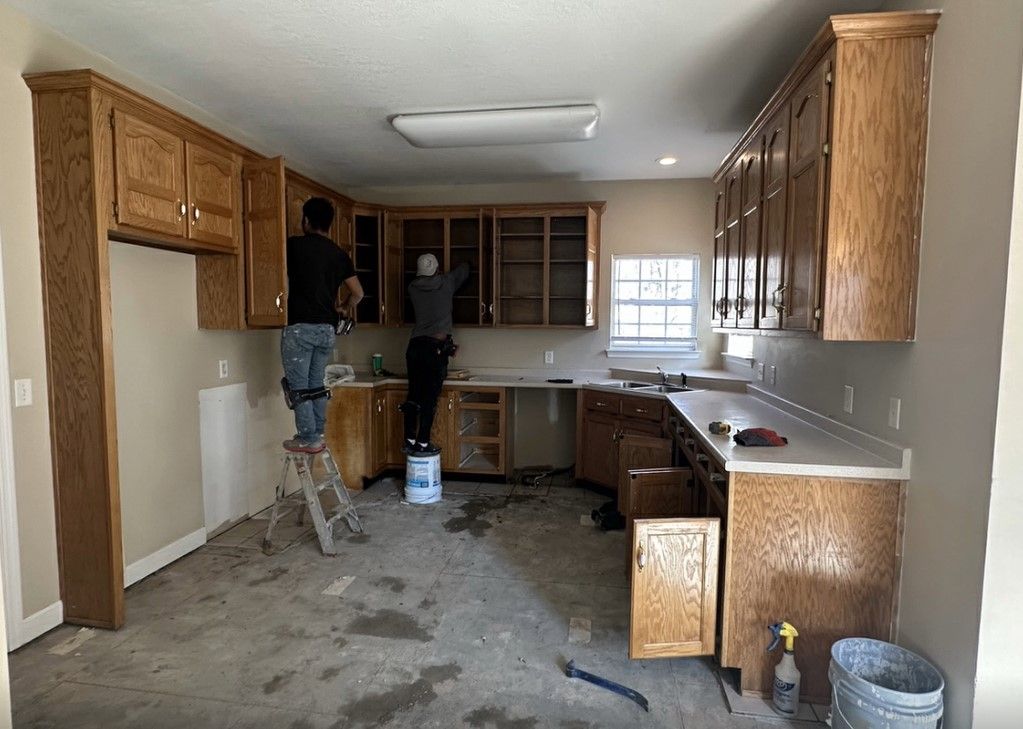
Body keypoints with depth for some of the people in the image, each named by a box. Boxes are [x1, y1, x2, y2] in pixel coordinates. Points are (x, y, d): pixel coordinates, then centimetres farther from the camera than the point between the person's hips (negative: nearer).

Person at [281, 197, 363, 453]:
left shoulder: (295, 245, -3)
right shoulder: (339, 254, 10)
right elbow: (358, 292, 14)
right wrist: (344, 309, 32)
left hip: (300, 326, -5)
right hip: (327, 328, 5)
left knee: (298, 385, 1)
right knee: (316, 384, 14)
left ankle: (308, 439, 2)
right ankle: (317, 435, 17)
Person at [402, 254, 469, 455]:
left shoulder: (413, 288, 9)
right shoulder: (446, 283, 3)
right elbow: (465, 268, 20)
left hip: (415, 345, 4)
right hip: (436, 346, -3)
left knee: (413, 395, 8)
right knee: (429, 397, -2)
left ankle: (409, 441, 11)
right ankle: (423, 444, 0)